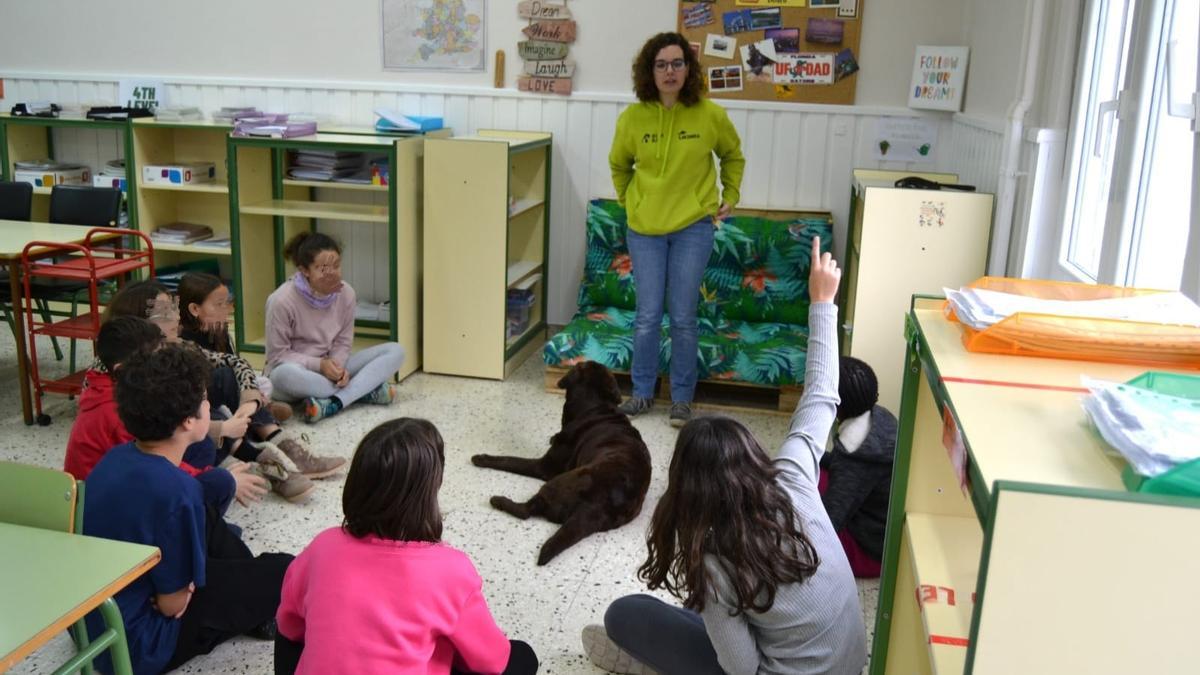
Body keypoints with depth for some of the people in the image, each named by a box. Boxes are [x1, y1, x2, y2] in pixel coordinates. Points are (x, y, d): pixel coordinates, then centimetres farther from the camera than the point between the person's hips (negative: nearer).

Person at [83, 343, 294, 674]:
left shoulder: (118, 456, -5)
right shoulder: (175, 489, -30)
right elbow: (172, 604, -21)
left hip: (88, 621, 8)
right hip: (134, 645, -8)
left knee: (206, 518, 22)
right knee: (283, 572, -2)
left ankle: (252, 593, 32)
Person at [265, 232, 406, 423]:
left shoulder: (346, 294, -9)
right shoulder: (282, 301, -20)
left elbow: (342, 343, -1)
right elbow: (277, 355, -14)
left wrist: (338, 367, -22)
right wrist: (319, 365, -25)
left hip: (329, 368, 4)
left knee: (395, 351, -13)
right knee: (283, 375, -42)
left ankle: (333, 404, -32)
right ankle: (366, 390, -25)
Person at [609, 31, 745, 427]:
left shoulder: (710, 115, -8)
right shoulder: (633, 117, -6)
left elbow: (733, 155, 13)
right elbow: (618, 164, 15)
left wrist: (731, 196, 9)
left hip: (693, 227, -1)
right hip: (645, 228, 1)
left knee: (683, 318, 3)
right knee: (647, 316, 6)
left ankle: (682, 397, 18)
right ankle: (642, 392, 21)